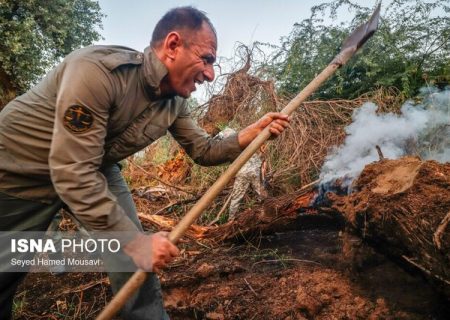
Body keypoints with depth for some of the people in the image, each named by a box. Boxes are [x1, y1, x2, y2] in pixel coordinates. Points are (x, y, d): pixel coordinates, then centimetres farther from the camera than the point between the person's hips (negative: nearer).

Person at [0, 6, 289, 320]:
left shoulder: (175, 101, -11)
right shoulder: (97, 69, -36)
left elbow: (204, 150, 0)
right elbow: (71, 172, -37)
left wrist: (252, 133, -18)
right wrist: (135, 241, -34)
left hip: (98, 169, 6)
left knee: (138, 261, 0)